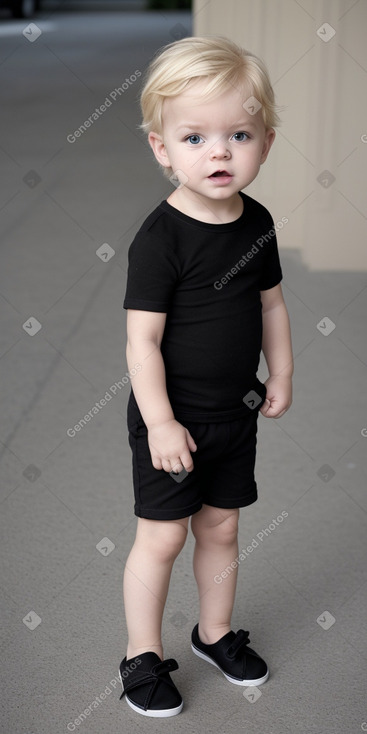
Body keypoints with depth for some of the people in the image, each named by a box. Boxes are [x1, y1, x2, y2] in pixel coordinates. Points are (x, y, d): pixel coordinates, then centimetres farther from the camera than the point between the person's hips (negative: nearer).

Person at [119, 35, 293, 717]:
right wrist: (160, 422, -21)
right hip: (172, 417, -6)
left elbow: (271, 303, 12)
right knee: (162, 535, 4)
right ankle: (142, 655, 23)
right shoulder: (161, 238, -21)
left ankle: (215, 633, 38)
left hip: (236, 411, 6)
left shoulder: (257, 222, -1)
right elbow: (142, 339, -20)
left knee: (221, 527, 18)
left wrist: (280, 375, 12)